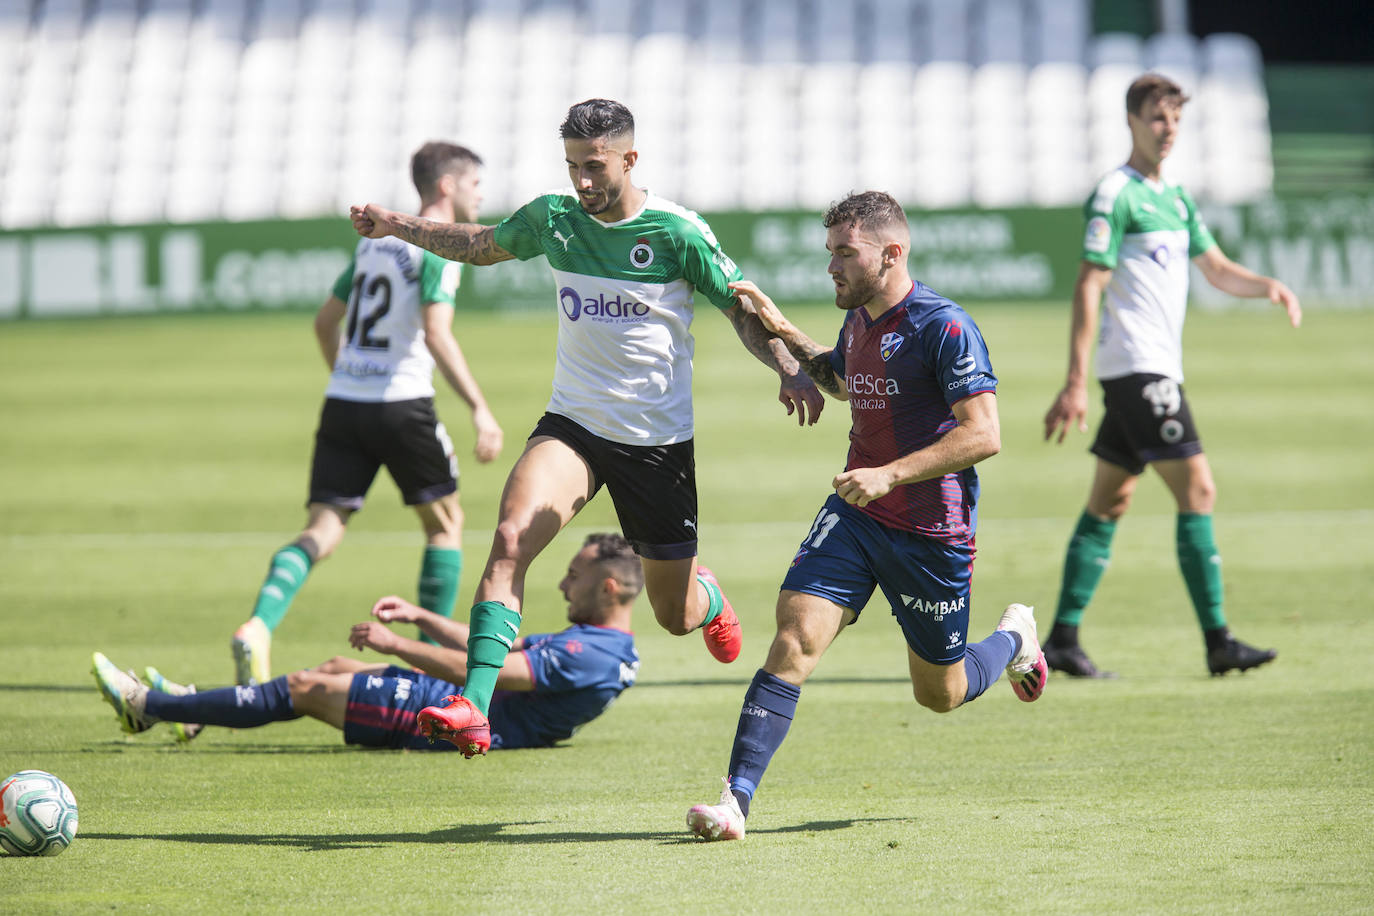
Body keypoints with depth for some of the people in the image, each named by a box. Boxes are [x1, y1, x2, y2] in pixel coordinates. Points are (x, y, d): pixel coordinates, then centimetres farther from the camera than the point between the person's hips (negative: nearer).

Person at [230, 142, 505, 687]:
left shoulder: (373, 239, 18)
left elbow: (325, 321, 22)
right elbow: (436, 334, -17)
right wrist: (479, 409, -17)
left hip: (343, 400, 6)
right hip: (401, 403, -6)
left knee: (323, 529, 0)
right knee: (445, 522, 13)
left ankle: (258, 627, -23)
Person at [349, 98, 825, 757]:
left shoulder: (678, 233, -12)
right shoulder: (553, 218, -1)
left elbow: (744, 311, -4)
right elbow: (482, 246, 19)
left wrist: (789, 370, -21)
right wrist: (397, 226, 14)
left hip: (658, 439, -2)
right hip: (572, 425, 2)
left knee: (676, 616, 9)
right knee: (511, 538, -26)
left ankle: (708, 595, 49)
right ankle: (473, 706, -31)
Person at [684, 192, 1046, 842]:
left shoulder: (944, 326, -18)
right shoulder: (857, 322, 7)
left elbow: (983, 435, -24)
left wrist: (889, 475, -30)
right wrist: (783, 333, 17)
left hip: (932, 533, -6)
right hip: (853, 517, 6)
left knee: (940, 694, 11)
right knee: (795, 638, -16)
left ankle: (1014, 640, 44)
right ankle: (736, 800, -20)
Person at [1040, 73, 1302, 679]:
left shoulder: (1175, 198, 17)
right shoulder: (1114, 196, -10)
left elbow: (1217, 269, 22)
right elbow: (1088, 288, -14)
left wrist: (1267, 286, 1)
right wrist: (1076, 383, -18)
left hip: (1157, 370, 9)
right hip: (1137, 369, -9)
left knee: (1108, 504, 9)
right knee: (1197, 491, -12)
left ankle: (1063, 639, 11)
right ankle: (1218, 641, -13)